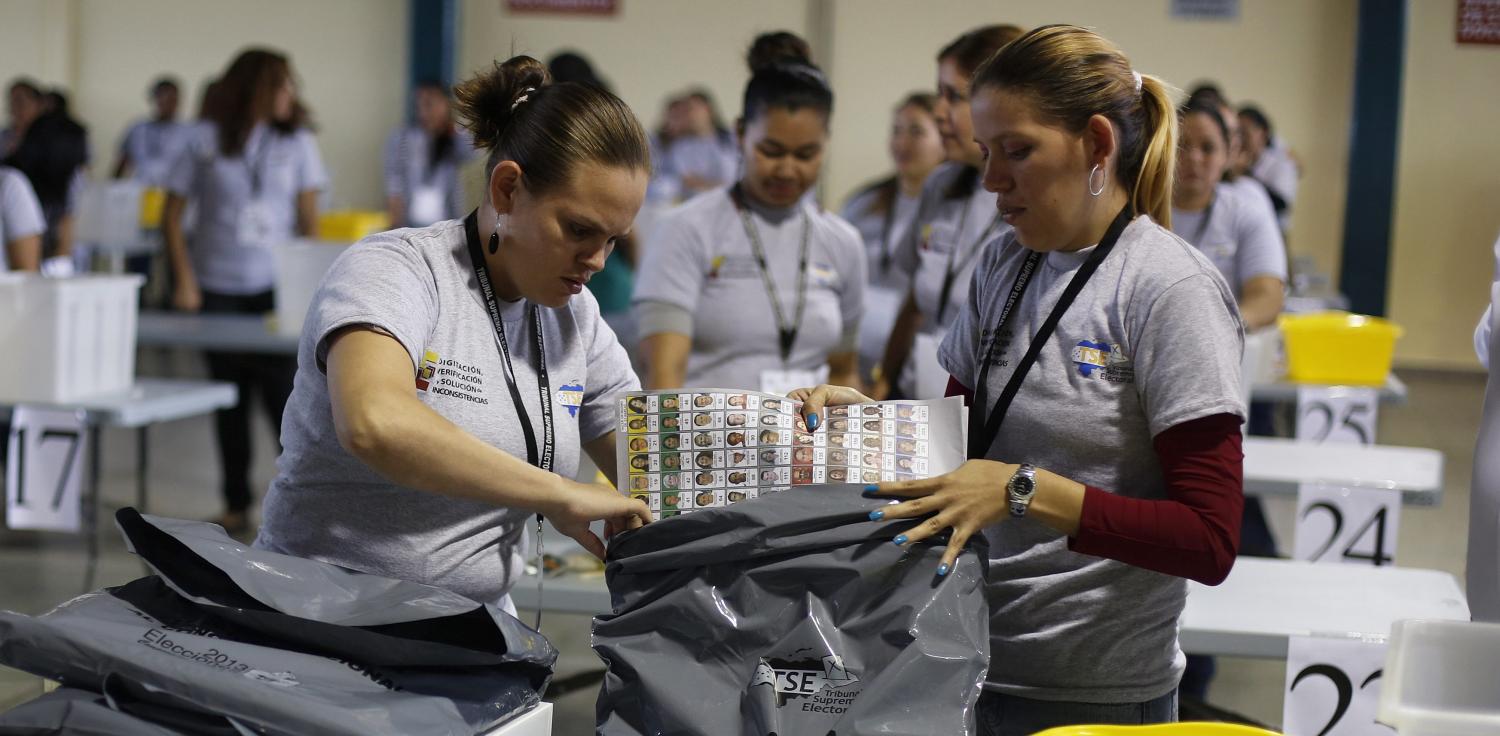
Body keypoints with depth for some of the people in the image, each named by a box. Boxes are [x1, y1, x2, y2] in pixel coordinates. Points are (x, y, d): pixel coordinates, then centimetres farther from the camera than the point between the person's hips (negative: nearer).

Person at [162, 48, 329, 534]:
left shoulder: (297, 141, 5)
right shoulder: (207, 142, 0)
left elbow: (308, 216, 4)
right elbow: (172, 214, 3)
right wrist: (184, 279, -5)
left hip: (276, 288, 0)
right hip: (218, 289, 0)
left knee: (282, 389, -10)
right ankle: (236, 505, 16)